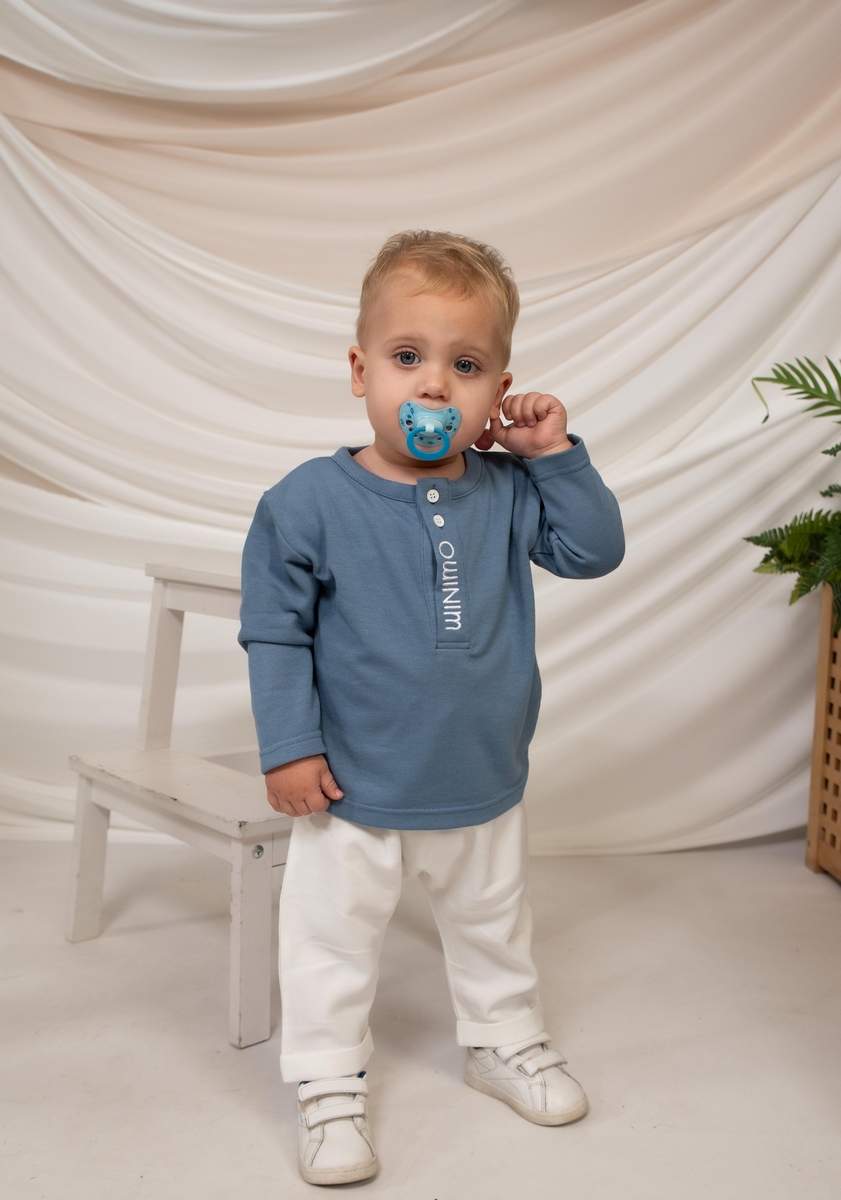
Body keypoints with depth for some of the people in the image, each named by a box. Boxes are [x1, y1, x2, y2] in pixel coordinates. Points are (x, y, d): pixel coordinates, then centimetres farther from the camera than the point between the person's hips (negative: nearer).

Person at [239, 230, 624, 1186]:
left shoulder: (509, 494, -5)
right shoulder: (311, 500, -15)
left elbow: (596, 551, -1)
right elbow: (275, 631, -11)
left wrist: (556, 454, -10)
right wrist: (289, 745, -13)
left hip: (483, 784, 4)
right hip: (353, 790, -3)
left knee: (493, 926, 24)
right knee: (332, 939, 11)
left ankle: (504, 1044, 49)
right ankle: (330, 1087, 33)